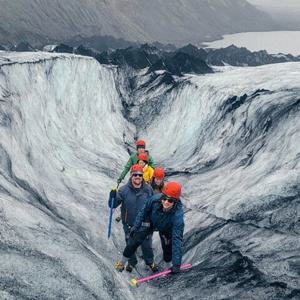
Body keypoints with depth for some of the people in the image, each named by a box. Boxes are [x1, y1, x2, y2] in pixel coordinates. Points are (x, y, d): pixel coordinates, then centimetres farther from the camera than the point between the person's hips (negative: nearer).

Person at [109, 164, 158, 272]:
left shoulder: (148, 189, -9)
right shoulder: (123, 190, -15)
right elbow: (113, 205, -12)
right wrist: (112, 197, -33)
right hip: (129, 225, -1)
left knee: (147, 244, 14)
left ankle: (150, 261, 40)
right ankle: (131, 262, 42)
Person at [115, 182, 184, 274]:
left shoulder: (177, 215, -42)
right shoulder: (155, 199, -36)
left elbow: (177, 239, -39)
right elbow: (144, 211, -13)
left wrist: (176, 264, -37)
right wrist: (135, 226, -4)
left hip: (166, 230, -1)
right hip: (151, 222, 1)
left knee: (168, 258, 3)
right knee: (135, 240, -14)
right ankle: (122, 262, 11)